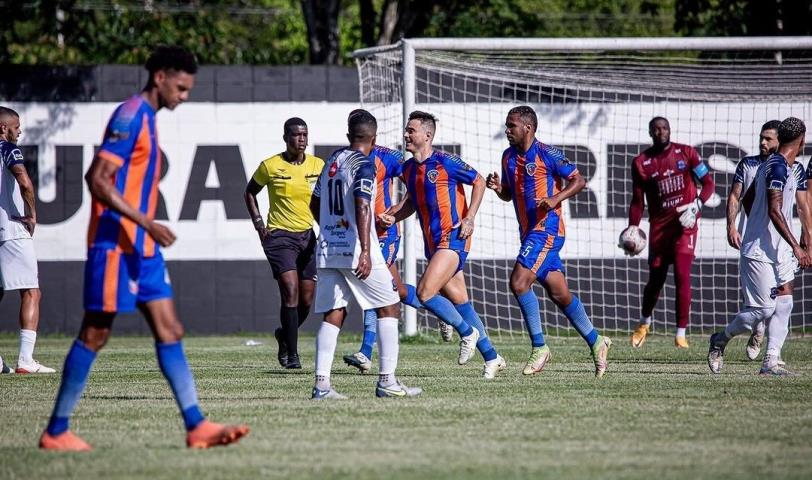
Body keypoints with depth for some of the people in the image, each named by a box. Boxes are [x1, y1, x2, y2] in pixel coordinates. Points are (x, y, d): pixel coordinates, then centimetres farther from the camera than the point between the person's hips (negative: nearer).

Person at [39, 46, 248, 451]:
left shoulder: (148, 118, 16)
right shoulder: (130, 116, -13)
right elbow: (97, 179, -21)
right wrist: (145, 223, -25)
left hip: (141, 247, 10)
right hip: (115, 244, -10)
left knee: (169, 331, 3)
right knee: (95, 334, -4)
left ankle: (196, 426, 0)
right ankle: (55, 432, 3)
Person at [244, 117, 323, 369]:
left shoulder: (318, 166, 2)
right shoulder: (270, 166, -6)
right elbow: (250, 192, 10)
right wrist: (259, 224, 2)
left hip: (308, 235, 4)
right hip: (279, 235, -4)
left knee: (306, 300, 6)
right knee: (291, 292, -17)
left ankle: (284, 335, 36)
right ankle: (292, 355, -10)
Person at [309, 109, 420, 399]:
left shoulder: (332, 161, 14)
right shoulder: (364, 165, -8)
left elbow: (315, 204, 24)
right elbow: (362, 207, -21)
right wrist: (366, 251, -27)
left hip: (327, 250, 7)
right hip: (355, 251, -7)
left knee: (333, 315, 6)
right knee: (389, 307, 4)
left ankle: (321, 384, -4)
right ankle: (387, 380, -2)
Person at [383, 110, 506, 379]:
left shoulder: (445, 163, -10)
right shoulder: (408, 168, 11)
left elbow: (479, 182, -4)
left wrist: (469, 218, -12)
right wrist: (393, 217, 7)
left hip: (452, 239, -8)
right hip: (433, 243, 8)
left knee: (424, 293, -19)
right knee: (460, 303, 8)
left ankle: (467, 332, 2)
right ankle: (492, 358, 17)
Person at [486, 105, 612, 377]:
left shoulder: (547, 154, -10)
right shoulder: (508, 156, 12)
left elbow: (578, 181, -6)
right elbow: (508, 194, 22)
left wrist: (556, 199, -20)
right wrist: (497, 187, 0)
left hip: (547, 229, -8)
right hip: (529, 231, 8)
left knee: (519, 282, -19)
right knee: (559, 294, 9)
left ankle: (539, 347, -9)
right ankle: (596, 342, 21)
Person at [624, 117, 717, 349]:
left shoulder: (686, 153, -1)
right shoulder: (641, 162, 2)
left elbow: (708, 182, 0)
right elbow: (637, 200, 7)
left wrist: (697, 205, -16)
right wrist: (632, 228, -5)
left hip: (685, 223, -2)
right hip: (659, 225, 2)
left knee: (682, 276, -13)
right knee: (656, 279, 8)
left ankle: (681, 333, -8)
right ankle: (645, 322, 37)